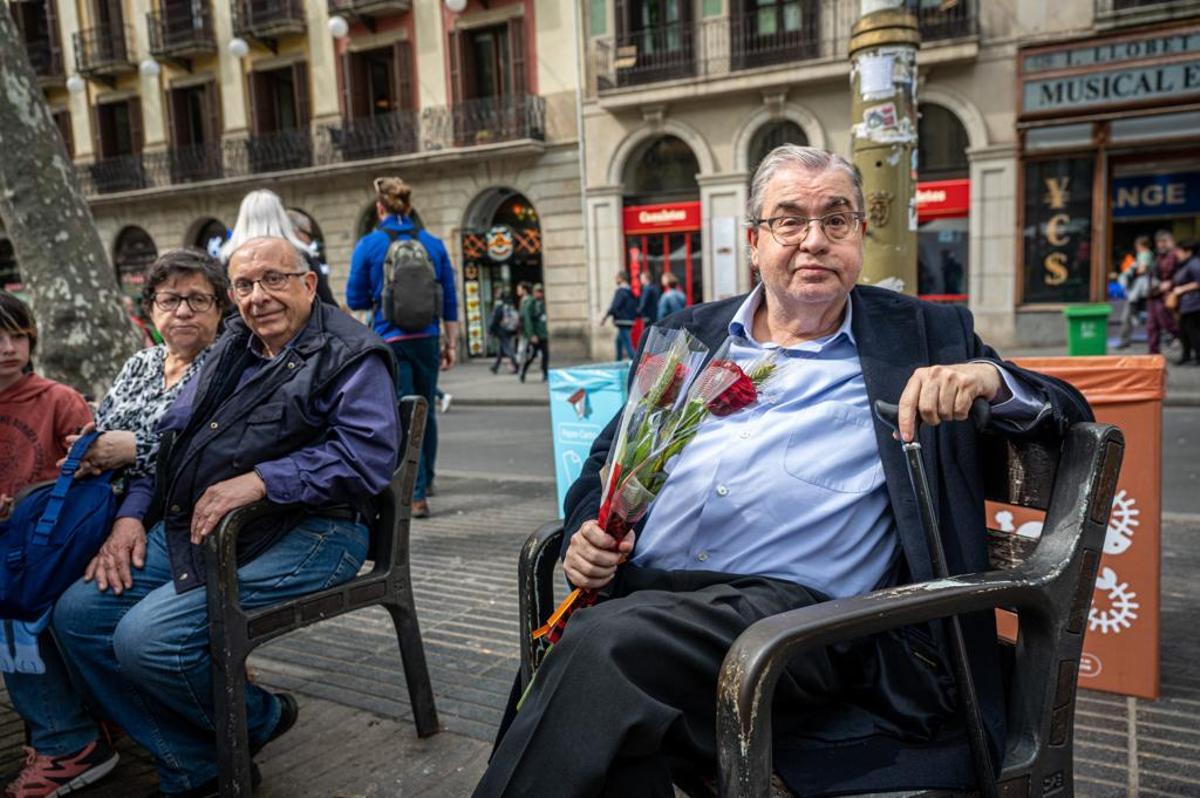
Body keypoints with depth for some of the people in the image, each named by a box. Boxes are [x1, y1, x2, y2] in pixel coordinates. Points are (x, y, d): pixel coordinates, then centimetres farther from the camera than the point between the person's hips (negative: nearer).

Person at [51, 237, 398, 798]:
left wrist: (260, 480, -25)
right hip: (193, 529, 9)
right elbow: (169, 436, 22)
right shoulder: (230, 351, 19)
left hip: (303, 533, -9)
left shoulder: (350, 354, -6)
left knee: (148, 638, -22)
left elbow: (369, 453, -21)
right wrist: (132, 515, 9)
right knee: (76, 616, -2)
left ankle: (259, 719, 8)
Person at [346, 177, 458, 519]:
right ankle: (425, 479, 37)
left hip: (390, 341, -3)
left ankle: (416, 494, -2)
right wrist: (451, 344, 11)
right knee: (426, 412, 18)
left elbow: (356, 300, -1)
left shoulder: (368, 245, -5)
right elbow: (449, 300, 4)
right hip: (427, 340, 4)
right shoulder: (433, 244, 3)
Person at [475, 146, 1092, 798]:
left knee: (603, 645, -29)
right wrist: (587, 532, 1)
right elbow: (609, 458, 23)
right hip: (641, 595, 3)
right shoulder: (690, 334, 21)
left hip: (797, 604, -2)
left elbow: (1068, 412, 15)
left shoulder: (922, 336, 14)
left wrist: (989, 377, -8)